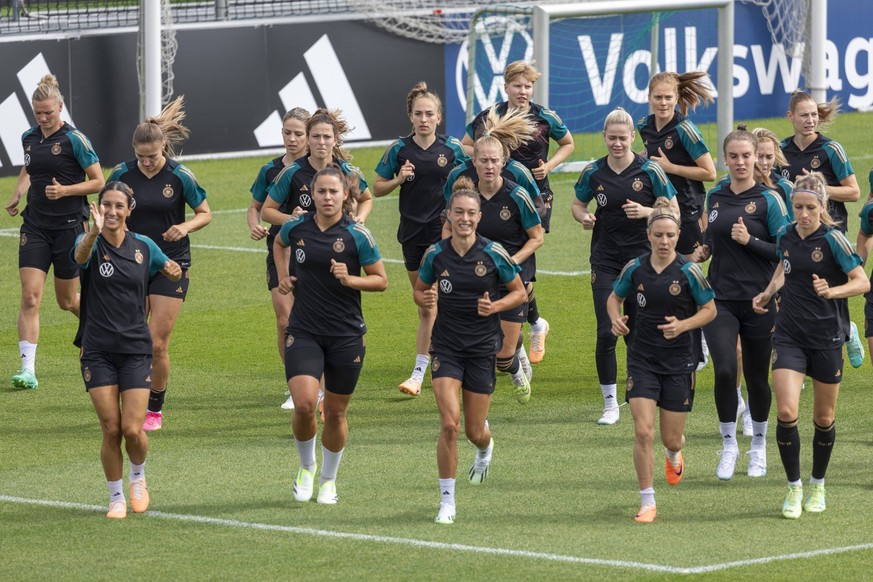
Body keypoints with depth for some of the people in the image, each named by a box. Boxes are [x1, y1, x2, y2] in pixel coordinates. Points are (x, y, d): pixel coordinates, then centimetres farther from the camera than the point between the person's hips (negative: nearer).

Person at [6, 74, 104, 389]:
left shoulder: (74, 139, -10)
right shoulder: (28, 138, 6)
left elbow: (98, 181, -7)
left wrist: (65, 190, -20)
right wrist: (17, 195, 8)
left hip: (69, 226, -4)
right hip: (35, 226, 4)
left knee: (67, 301, 8)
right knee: (30, 297, -10)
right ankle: (28, 370, -12)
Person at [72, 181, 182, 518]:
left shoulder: (143, 247, 4)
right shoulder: (91, 244, -6)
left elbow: (171, 273, 25)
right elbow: (80, 255, -34)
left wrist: (175, 270, 5)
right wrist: (94, 231, -52)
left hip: (136, 349, 1)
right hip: (98, 351, -1)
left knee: (133, 430, -7)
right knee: (111, 430, -5)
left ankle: (138, 478, 24)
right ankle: (116, 498, 14)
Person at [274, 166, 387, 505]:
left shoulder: (357, 235, -7)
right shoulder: (296, 227, 0)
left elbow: (381, 280, 0)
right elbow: (279, 243, 25)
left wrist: (350, 279, -17)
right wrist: (283, 274, 10)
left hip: (346, 336, -1)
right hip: (303, 333, 1)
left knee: (335, 413, 8)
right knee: (304, 404, -16)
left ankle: (328, 479, 29)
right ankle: (306, 466, 12)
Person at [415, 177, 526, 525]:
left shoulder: (494, 254, -7)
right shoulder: (436, 255, -3)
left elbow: (519, 293, 4)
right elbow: (420, 290, 12)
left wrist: (495, 306, -15)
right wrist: (425, 300, -11)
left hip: (482, 348, 0)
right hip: (446, 348, 0)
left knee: (474, 431, 6)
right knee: (449, 424, -15)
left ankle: (485, 450, 46)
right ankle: (447, 500, -4)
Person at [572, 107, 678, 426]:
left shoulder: (649, 170, -5)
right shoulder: (593, 172, 1)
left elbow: (673, 211, -1)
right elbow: (578, 204, 14)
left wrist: (646, 211, -19)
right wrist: (583, 217, -9)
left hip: (642, 257, -1)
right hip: (605, 260, 1)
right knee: (606, 332, -8)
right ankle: (610, 403, 2)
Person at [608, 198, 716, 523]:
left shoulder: (688, 272, -10)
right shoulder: (635, 269, -3)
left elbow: (709, 310, -1)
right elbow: (614, 297, 13)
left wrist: (683, 325, -19)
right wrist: (615, 318, -9)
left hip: (679, 362, -1)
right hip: (642, 359, 1)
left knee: (671, 438, 7)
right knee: (643, 432, -12)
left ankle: (674, 454, 46)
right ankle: (647, 502, -1)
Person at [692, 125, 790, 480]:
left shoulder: (768, 200, -6)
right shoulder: (715, 197, 8)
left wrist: (750, 241, -19)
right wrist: (704, 250, 5)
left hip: (759, 302, -2)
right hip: (720, 300, 2)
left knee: (756, 377, 7)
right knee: (724, 371, -13)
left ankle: (758, 447, 26)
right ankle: (728, 445, 2)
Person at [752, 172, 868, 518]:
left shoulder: (832, 240, -13)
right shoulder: (786, 237, 1)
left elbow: (862, 282, -15)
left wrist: (831, 291, -30)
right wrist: (768, 292, 8)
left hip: (826, 338, -3)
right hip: (789, 336, 3)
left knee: (823, 418, 10)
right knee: (786, 412, -13)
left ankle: (818, 486, 30)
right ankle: (794, 488, 1)